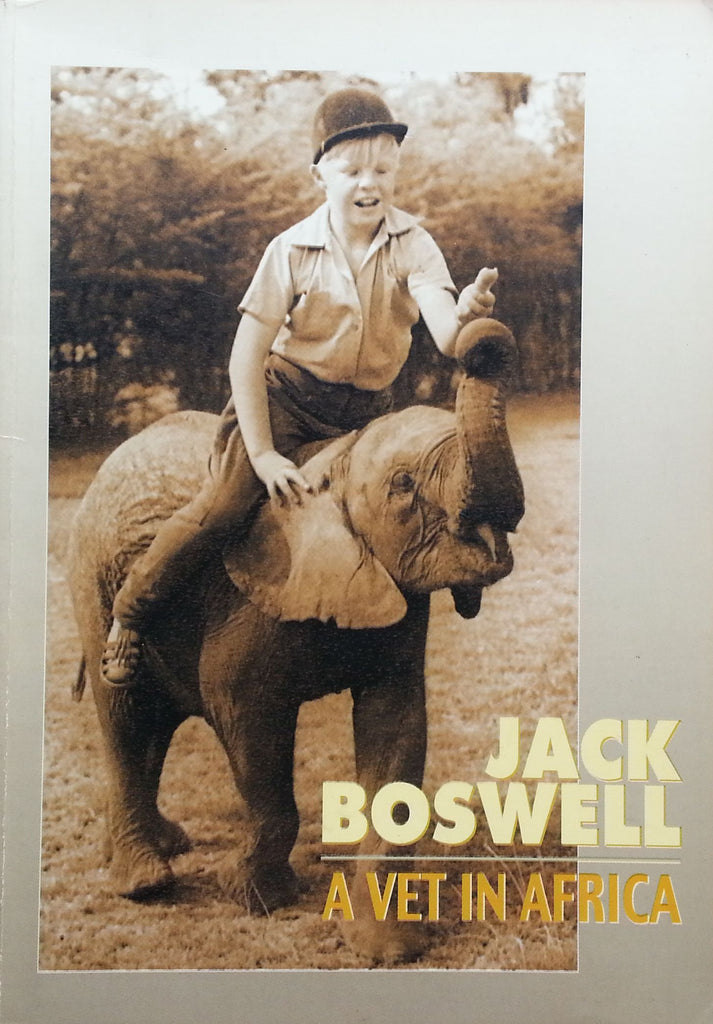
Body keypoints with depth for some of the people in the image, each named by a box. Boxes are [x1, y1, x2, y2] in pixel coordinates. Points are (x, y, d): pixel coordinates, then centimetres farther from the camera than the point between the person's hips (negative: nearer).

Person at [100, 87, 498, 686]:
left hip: (366, 411, 3)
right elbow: (246, 355, -12)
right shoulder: (293, 250, -12)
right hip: (285, 394, -3)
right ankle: (129, 613, 1)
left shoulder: (413, 245, -10)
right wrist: (262, 454, -18)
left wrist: (466, 315, -50)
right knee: (225, 506, -20)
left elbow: (446, 337, -24)